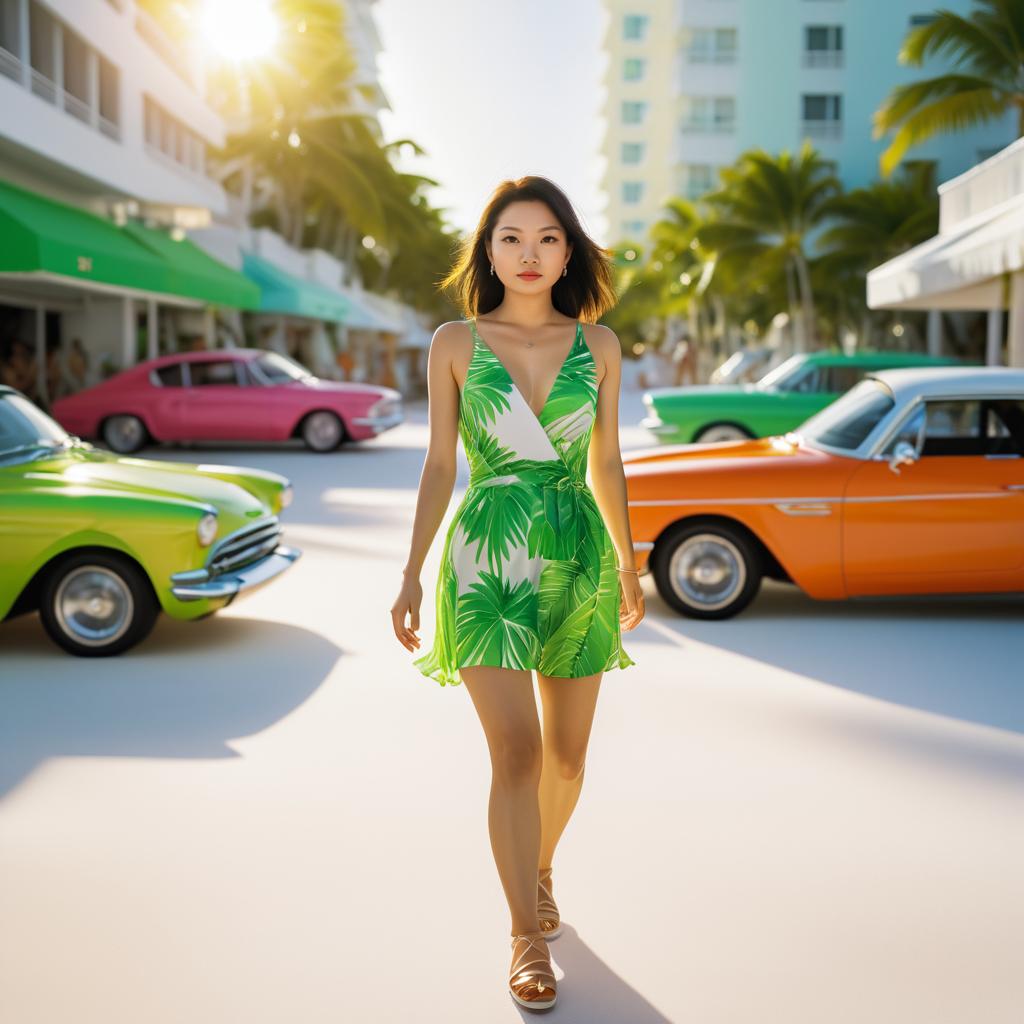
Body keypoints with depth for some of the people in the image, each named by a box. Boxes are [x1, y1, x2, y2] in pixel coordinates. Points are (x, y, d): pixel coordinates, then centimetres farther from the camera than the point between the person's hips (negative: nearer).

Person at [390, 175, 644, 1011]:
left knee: (566, 753, 12)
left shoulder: (598, 345, 4)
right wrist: (412, 573, 1)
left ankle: (539, 869, 41)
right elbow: (439, 465, 3)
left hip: (577, 558, 3)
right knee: (515, 753, -8)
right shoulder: (454, 344, 0)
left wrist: (629, 565, 15)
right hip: (487, 558, -2)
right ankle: (528, 936, 8)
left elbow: (605, 463, 11)